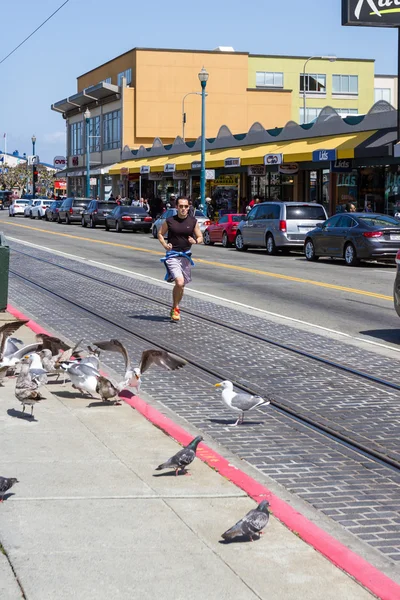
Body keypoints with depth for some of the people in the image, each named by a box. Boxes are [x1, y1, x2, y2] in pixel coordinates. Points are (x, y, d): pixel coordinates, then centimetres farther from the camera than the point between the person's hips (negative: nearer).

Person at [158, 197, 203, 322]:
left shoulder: (193, 221, 3)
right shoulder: (169, 221, -1)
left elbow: (200, 237, 9)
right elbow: (160, 234, 11)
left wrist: (195, 241, -14)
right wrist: (165, 245, -7)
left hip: (186, 256, 3)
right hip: (172, 255, -3)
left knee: (181, 285, 12)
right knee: (179, 282, -21)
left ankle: (175, 308, 33)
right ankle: (175, 309, -3)